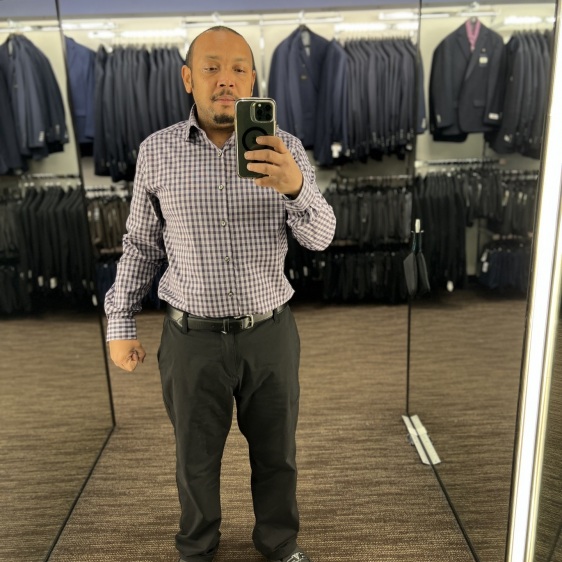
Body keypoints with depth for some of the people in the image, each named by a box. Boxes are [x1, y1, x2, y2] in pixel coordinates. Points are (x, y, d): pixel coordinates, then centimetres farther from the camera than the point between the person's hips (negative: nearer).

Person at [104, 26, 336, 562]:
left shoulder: (284, 149, -6)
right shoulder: (155, 151, -4)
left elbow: (319, 236, -16)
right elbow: (141, 244, 4)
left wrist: (294, 185, -37)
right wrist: (120, 323, 3)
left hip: (270, 333, 1)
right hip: (192, 336, 0)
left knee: (276, 450, 18)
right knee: (196, 455, 18)